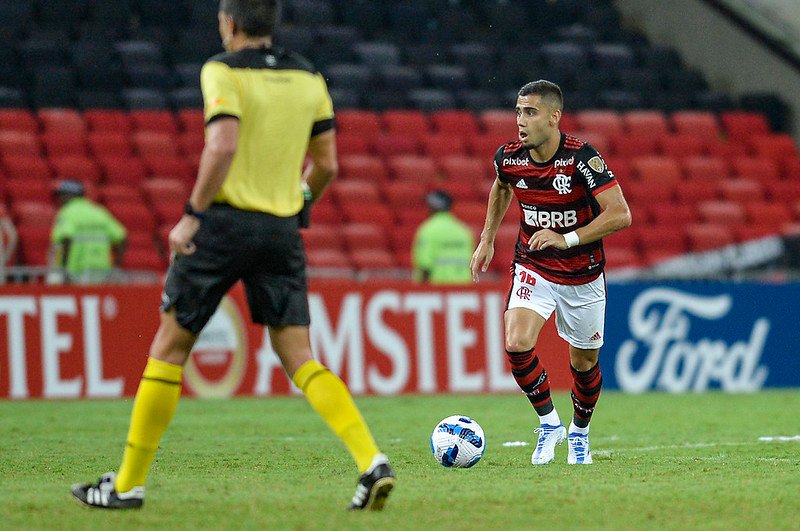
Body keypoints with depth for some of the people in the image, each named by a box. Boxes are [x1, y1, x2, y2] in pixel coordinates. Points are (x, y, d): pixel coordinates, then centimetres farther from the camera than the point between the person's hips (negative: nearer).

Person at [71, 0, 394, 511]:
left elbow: (222, 146, -22)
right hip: (283, 229, 5)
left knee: (170, 345, 6)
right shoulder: (308, 77, 9)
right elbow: (326, 164, 12)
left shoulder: (224, 71, -8)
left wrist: (192, 214, -15)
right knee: (298, 358, 5)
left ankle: (128, 483, 10)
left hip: (226, 221, -5)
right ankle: (372, 461, -14)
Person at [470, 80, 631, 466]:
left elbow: (620, 215, -25)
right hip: (532, 268, 2)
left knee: (584, 361, 9)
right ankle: (549, 423, 1)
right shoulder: (509, 157, -9)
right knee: (517, 344, -21)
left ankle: (579, 432, 37)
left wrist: (567, 239, -31)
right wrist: (487, 239, 15)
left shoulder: (582, 158, -22)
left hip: (582, 275, -2)